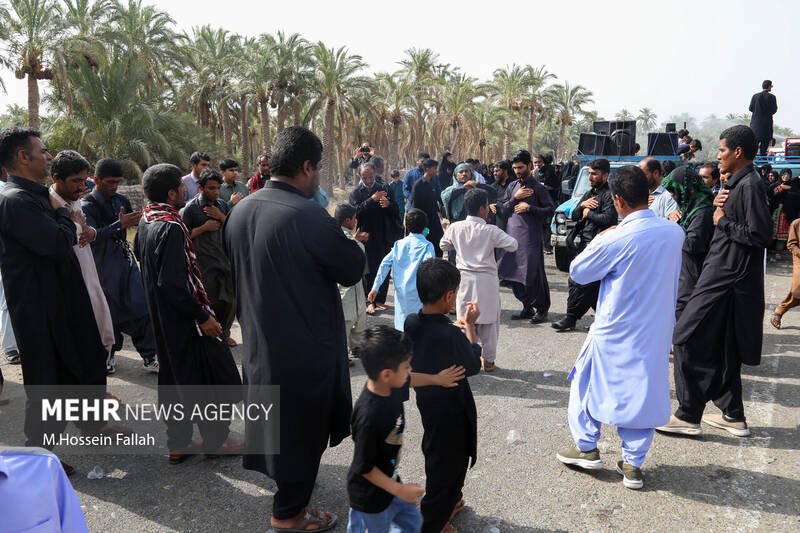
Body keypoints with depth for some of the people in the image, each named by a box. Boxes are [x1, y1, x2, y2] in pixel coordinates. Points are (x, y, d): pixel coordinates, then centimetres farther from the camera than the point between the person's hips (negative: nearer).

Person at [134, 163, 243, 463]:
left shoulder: (146, 221, 5)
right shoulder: (170, 227, -24)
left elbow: (138, 251, 20)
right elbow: (173, 283, -28)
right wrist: (202, 316, -22)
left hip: (162, 317, 9)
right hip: (183, 319, -9)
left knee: (174, 378, 17)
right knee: (213, 376, 6)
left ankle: (178, 444, 27)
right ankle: (215, 440, 19)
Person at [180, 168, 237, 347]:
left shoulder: (223, 206, 10)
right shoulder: (191, 208, -5)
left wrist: (222, 218, -9)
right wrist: (204, 227, -15)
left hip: (226, 260, 5)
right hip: (205, 264, -4)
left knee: (230, 301, 7)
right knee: (210, 303, 3)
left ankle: (224, 332, 28)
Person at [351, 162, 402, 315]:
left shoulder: (385, 189, 8)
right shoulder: (356, 193, 2)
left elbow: (396, 212, 3)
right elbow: (357, 211, -16)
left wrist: (388, 204, -19)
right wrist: (372, 199, -26)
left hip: (384, 237, 2)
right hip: (366, 237, -2)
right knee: (368, 270, -1)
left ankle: (380, 299, 16)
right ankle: (370, 302, 5)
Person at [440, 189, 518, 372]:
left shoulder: (455, 228, -2)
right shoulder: (491, 231, -12)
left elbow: (444, 246, 12)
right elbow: (513, 245, -9)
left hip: (465, 279, 3)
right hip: (487, 280, -2)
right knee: (488, 320, 9)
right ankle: (488, 360, 17)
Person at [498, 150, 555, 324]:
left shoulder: (538, 188, -3)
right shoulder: (512, 186, 14)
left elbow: (550, 210, -6)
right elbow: (502, 210, 10)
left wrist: (529, 207, -13)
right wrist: (515, 198, -5)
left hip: (531, 237, -6)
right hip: (512, 236, 6)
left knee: (533, 274, -4)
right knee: (511, 273, 7)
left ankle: (542, 309, 11)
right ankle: (528, 308, 21)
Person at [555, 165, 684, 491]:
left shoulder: (615, 240, -21)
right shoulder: (674, 232, -3)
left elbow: (578, 272, -8)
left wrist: (598, 240, 3)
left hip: (615, 332, -5)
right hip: (657, 331, 5)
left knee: (587, 380, 16)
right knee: (644, 391, 13)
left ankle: (586, 448, 24)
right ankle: (633, 464, 20)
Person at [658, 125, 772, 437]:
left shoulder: (750, 185, -15)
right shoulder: (737, 183, 16)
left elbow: (760, 234, -22)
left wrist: (723, 221, -12)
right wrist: (719, 206, 2)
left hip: (728, 278, -11)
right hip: (725, 274, 11)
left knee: (688, 339, -8)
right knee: (722, 347, 15)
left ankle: (689, 416, -1)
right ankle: (733, 416, 24)